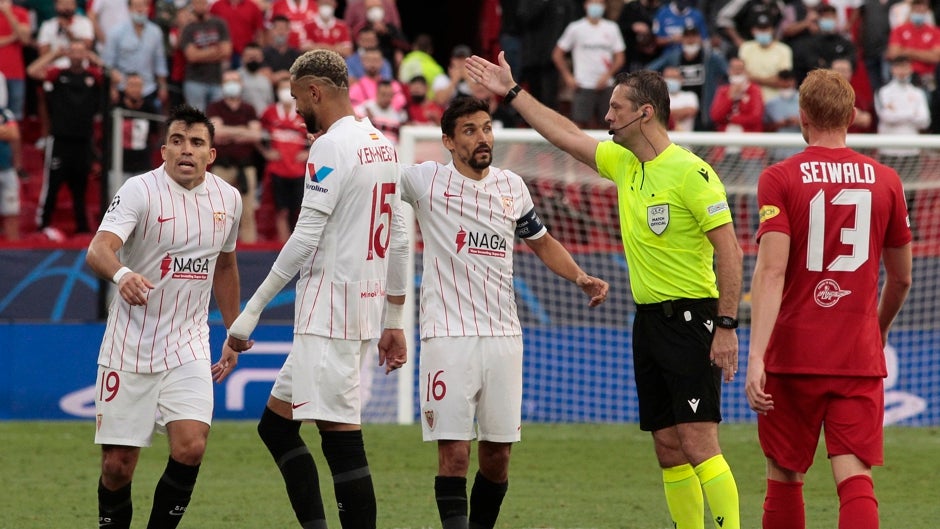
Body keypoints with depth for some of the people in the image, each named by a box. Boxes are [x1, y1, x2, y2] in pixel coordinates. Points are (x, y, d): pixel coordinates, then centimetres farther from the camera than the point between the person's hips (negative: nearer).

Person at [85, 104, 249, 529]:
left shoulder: (228, 199, 4)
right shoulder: (140, 191, -12)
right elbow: (98, 250, -27)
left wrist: (234, 335, 23)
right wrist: (121, 274, -49)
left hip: (188, 346, 3)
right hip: (131, 345, -3)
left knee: (190, 448, -16)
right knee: (117, 464, -1)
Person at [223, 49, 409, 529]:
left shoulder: (331, 147, -12)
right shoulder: (383, 145, 15)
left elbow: (306, 238, -16)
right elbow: (398, 241, 18)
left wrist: (254, 308, -12)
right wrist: (394, 321, 23)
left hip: (329, 314, -10)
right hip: (367, 307, 10)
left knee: (342, 439, -10)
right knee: (275, 424, 14)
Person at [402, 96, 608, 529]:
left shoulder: (512, 186, 12)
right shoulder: (425, 180, -1)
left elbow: (542, 242, 25)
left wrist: (580, 277, 10)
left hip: (503, 335, 4)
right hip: (448, 335, -4)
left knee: (498, 453, 5)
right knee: (454, 452, -10)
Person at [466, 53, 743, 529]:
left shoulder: (690, 172, -13)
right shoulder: (623, 163, 11)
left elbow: (729, 250, -15)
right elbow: (567, 136, 24)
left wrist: (726, 325, -20)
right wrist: (512, 92, 27)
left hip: (690, 319, -8)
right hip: (648, 320, 8)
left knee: (698, 443, -15)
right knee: (668, 448, 7)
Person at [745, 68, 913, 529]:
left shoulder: (780, 179, -4)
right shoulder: (885, 180, 6)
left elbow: (771, 271, -15)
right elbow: (902, 278, 15)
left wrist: (756, 355, -20)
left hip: (794, 356, -1)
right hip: (860, 360, 1)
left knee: (785, 477, 13)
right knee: (855, 478, -5)